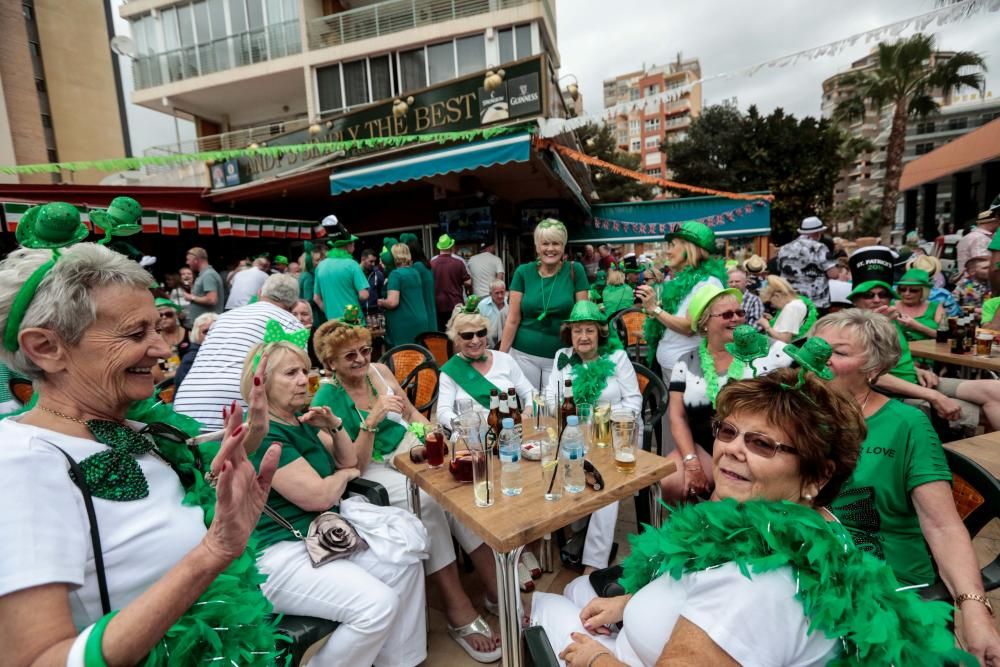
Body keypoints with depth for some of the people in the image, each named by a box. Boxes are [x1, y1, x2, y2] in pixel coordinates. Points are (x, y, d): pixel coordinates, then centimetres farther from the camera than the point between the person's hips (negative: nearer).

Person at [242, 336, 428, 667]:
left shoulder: (300, 418, 9)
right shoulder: (262, 434, -19)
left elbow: (350, 461, 14)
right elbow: (318, 496, -23)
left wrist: (334, 426, -4)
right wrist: (344, 474, -1)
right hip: (284, 553, -9)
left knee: (408, 555, -2)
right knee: (377, 604, -23)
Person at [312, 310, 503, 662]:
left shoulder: (379, 370, 2)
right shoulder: (327, 399, -13)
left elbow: (412, 413, 12)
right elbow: (353, 468, -17)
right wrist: (372, 419, -29)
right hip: (371, 471, -5)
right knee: (427, 500, -30)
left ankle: (497, 590, -9)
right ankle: (459, 610, -16)